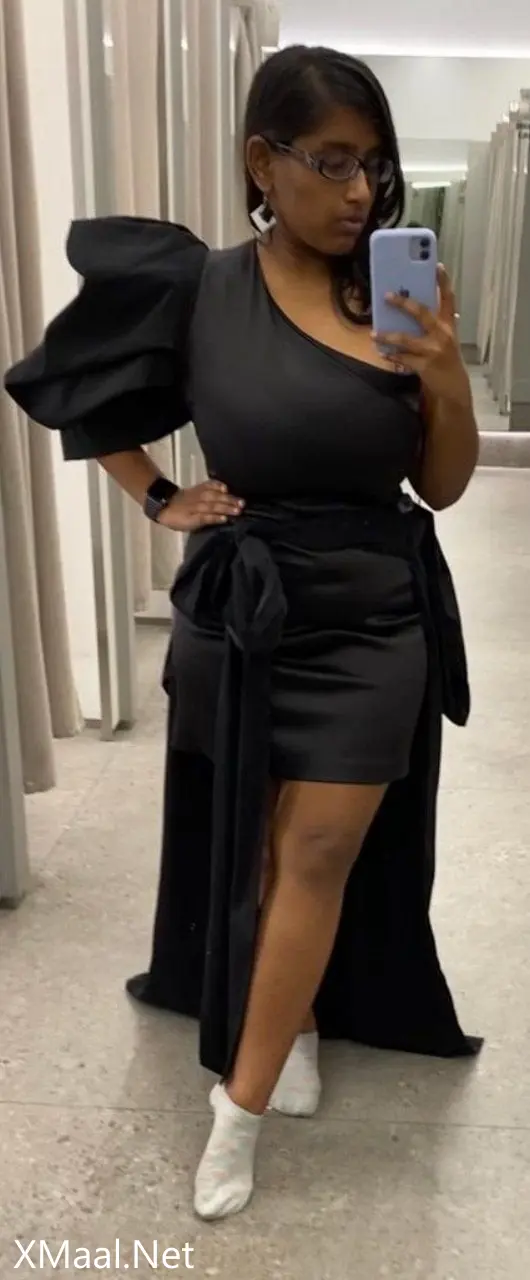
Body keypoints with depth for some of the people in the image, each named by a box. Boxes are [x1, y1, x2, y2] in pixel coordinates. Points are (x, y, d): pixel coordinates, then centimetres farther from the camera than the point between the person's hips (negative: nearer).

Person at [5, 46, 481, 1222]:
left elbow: (443, 488, 1)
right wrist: (157, 500, 2)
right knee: (254, 845, 14)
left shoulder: (400, 296, -1)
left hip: (375, 616, 1)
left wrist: (448, 383, -16)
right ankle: (293, 1017, 41)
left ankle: (239, 1106, 17)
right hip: (240, 612, 0)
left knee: (318, 851, 1)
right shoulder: (196, 290, -6)